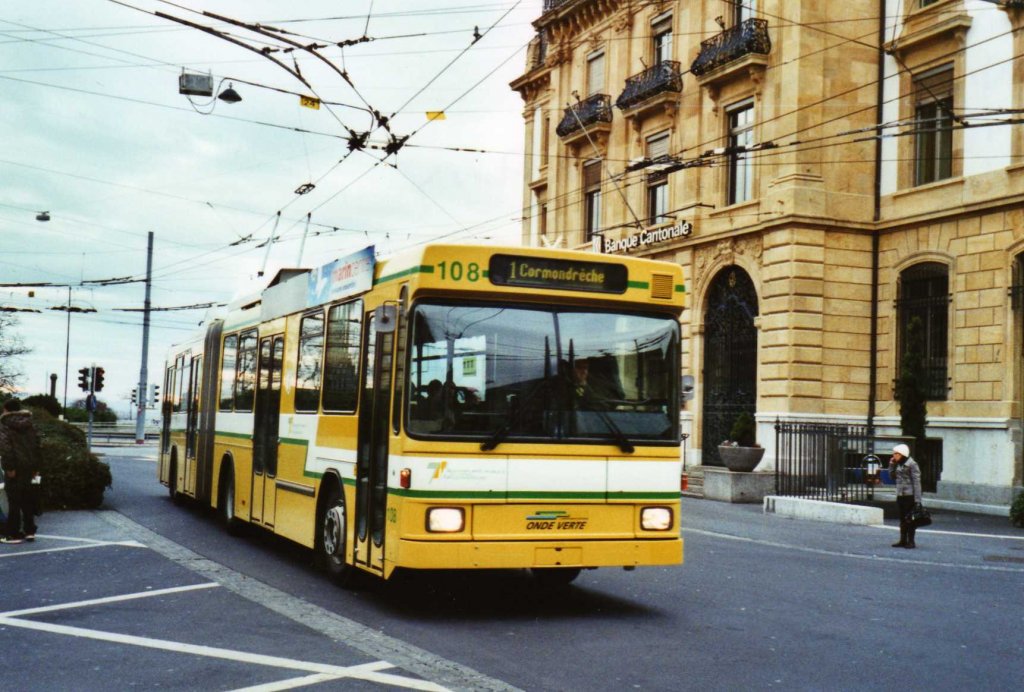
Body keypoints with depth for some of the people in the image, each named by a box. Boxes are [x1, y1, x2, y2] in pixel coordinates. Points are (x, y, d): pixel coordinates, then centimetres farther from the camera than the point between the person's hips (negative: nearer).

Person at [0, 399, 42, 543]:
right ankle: (29, 531, 15)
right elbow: (36, 444, 14)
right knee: (27, 499, 13)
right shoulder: (29, 424, 14)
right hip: (28, 465, 6)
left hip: (15, 466, -6)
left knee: (14, 501, -3)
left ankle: (13, 534, -1)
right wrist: (35, 467, 17)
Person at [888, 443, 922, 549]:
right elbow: (892, 475, 21)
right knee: (902, 519, 12)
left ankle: (911, 541, 5)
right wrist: (892, 464, 8)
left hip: (909, 495, -8)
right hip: (900, 495, 8)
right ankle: (903, 540, 19)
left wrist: (917, 498, -19)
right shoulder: (898, 465, 11)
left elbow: (916, 481, -15)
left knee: (909, 519, -2)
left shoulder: (912, 464, -12)